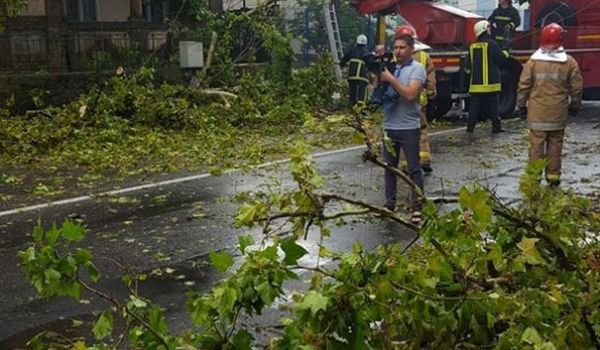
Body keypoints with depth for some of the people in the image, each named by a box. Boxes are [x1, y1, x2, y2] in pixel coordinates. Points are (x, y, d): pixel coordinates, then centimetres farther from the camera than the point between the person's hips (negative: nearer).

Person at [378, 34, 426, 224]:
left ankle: (417, 207, 6)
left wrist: (390, 79, -19)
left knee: (413, 168, 1)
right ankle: (389, 203, 22)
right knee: (389, 167, 12)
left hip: (409, 128, -5)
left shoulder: (417, 68, -6)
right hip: (389, 126, 6)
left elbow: (411, 95, -20)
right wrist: (378, 75, -5)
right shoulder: (389, 67, 11)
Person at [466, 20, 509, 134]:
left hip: (476, 82, 4)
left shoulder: (472, 46, 6)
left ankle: (470, 126, 5)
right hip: (490, 82, -4)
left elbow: (468, 65, 13)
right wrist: (505, 53, 14)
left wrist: (470, 71, 32)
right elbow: (501, 59, -7)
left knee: (474, 105, 7)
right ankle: (496, 127, 5)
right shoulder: (491, 44, -10)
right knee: (493, 105, 2)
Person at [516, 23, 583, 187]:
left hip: (537, 113, -1)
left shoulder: (533, 61, -5)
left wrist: (521, 105, 9)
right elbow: (576, 88, 3)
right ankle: (553, 177, 15)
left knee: (536, 145, 4)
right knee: (555, 145, 10)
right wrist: (575, 106, 18)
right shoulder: (570, 63, -2)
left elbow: (524, 86, -3)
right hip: (558, 113, 1)